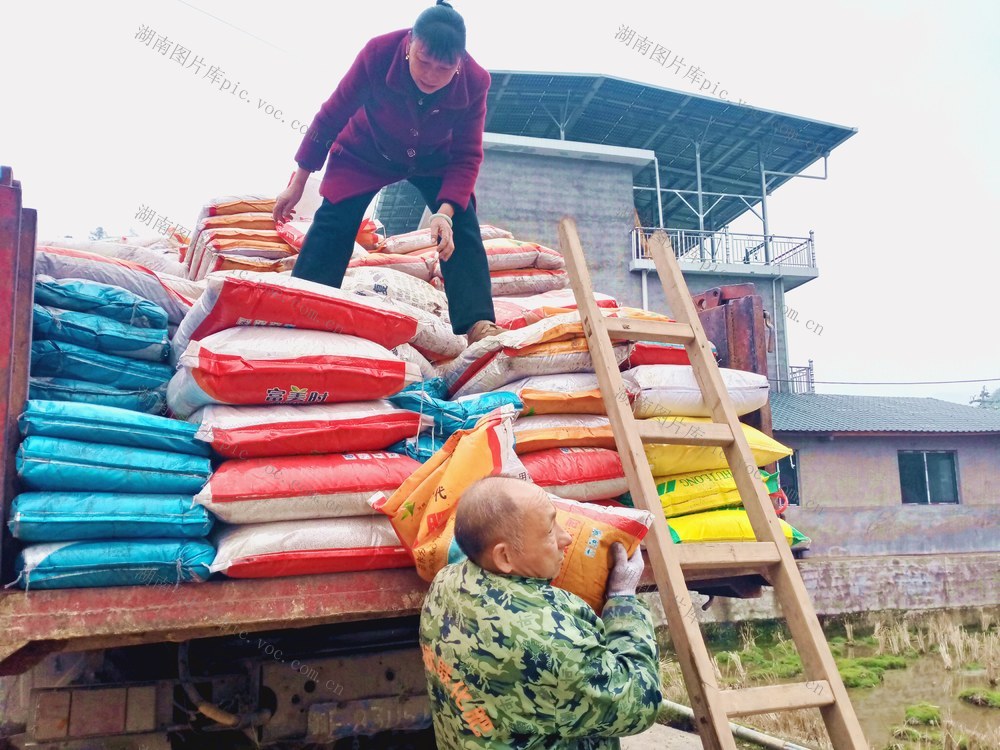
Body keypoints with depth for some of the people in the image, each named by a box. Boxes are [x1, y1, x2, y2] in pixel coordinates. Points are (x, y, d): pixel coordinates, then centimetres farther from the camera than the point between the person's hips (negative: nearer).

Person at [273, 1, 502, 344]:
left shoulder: (474, 83, -30)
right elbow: (332, 116, -21)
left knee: (461, 228, -17)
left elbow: (466, 158, -22)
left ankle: (478, 325, -21)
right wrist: (297, 184, -15)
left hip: (434, 159, 1)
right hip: (367, 151, 0)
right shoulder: (379, 52, -33)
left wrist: (445, 212, -40)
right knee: (333, 225, -13)